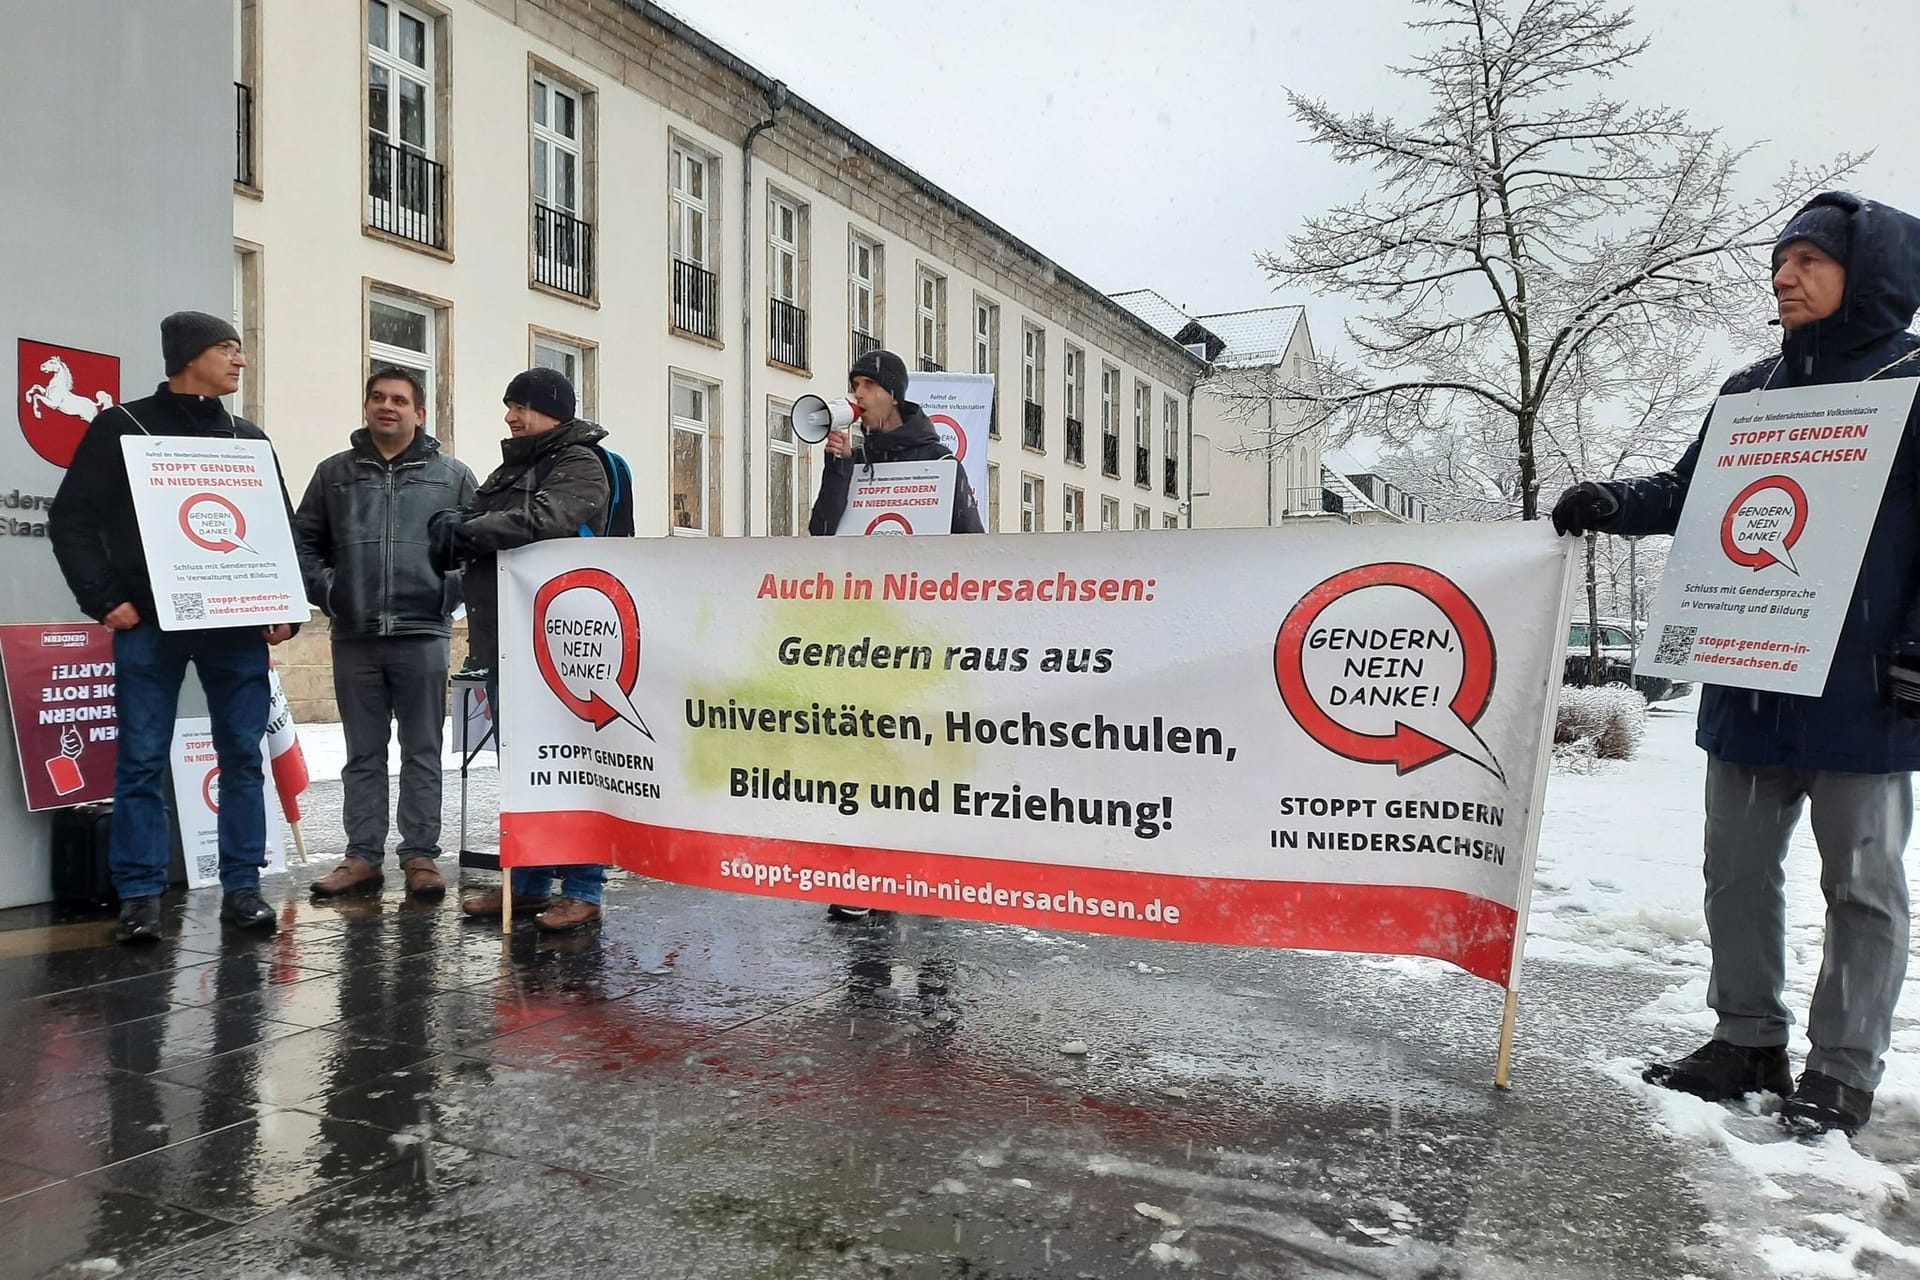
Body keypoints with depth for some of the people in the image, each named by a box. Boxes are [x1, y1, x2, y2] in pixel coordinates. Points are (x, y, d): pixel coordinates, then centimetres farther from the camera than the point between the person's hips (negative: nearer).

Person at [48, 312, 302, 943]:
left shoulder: (249, 437, 13)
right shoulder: (121, 428, 4)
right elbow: (72, 519, 1)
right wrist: (105, 600, -7)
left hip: (237, 627, 3)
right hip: (150, 625, -3)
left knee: (243, 758, 4)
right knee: (142, 762, 0)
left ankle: (242, 886, 13)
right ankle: (140, 895, 9)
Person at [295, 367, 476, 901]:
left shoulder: (452, 475, 7)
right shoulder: (334, 473, 12)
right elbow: (304, 541, 13)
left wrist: (450, 591, -6)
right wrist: (324, 591, -1)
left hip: (423, 636, -2)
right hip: (354, 637, 2)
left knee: (422, 753, 3)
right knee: (363, 755, 8)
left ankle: (420, 856, 10)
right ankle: (363, 856, 15)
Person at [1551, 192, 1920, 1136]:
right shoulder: (1750, 392, 13)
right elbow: (1692, 492, 16)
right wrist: (1615, 504, -3)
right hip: (1749, 685, 6)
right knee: (1738, 870, 11)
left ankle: (1843, 1070, 16)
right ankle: (1748, 1040, 24)